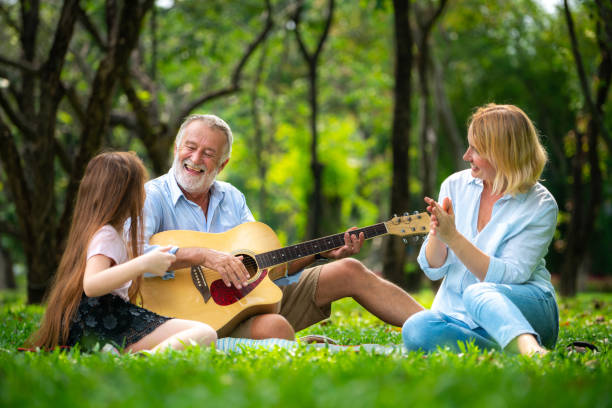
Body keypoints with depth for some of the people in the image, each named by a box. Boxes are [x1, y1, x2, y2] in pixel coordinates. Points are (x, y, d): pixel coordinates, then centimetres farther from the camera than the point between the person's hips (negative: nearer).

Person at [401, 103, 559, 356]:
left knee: (478, 294, -37)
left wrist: (453, 237, -22)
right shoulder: (456, 186, 6)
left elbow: (509, 276, -15)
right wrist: (437, 235, -17)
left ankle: (530, 349, -58)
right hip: (460, 315, 4)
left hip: (525, 309, -4)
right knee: (415, 330, -29)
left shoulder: (540, 206, -6)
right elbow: (433, 269, 6)